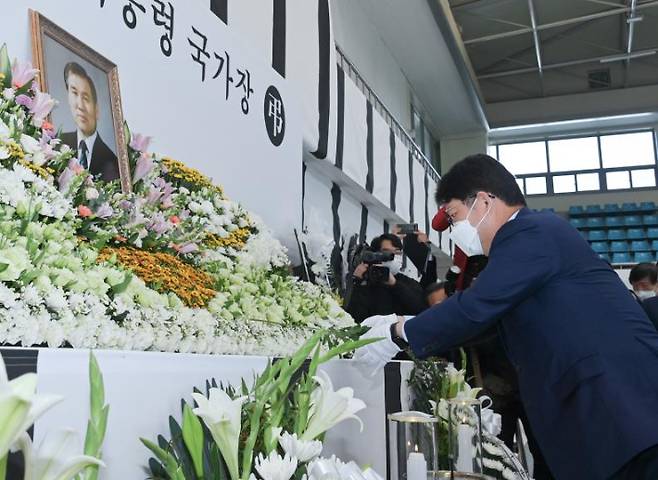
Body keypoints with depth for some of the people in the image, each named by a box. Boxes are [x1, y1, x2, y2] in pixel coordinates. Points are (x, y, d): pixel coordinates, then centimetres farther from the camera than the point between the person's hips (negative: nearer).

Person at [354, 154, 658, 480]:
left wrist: (400, 334, -6)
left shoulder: (529, 232, -12)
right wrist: (402, 325, 17)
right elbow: (486, 317, 22)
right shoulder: (532, 236, 19)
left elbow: (475, 307, -20)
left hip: (621, 403, -10)